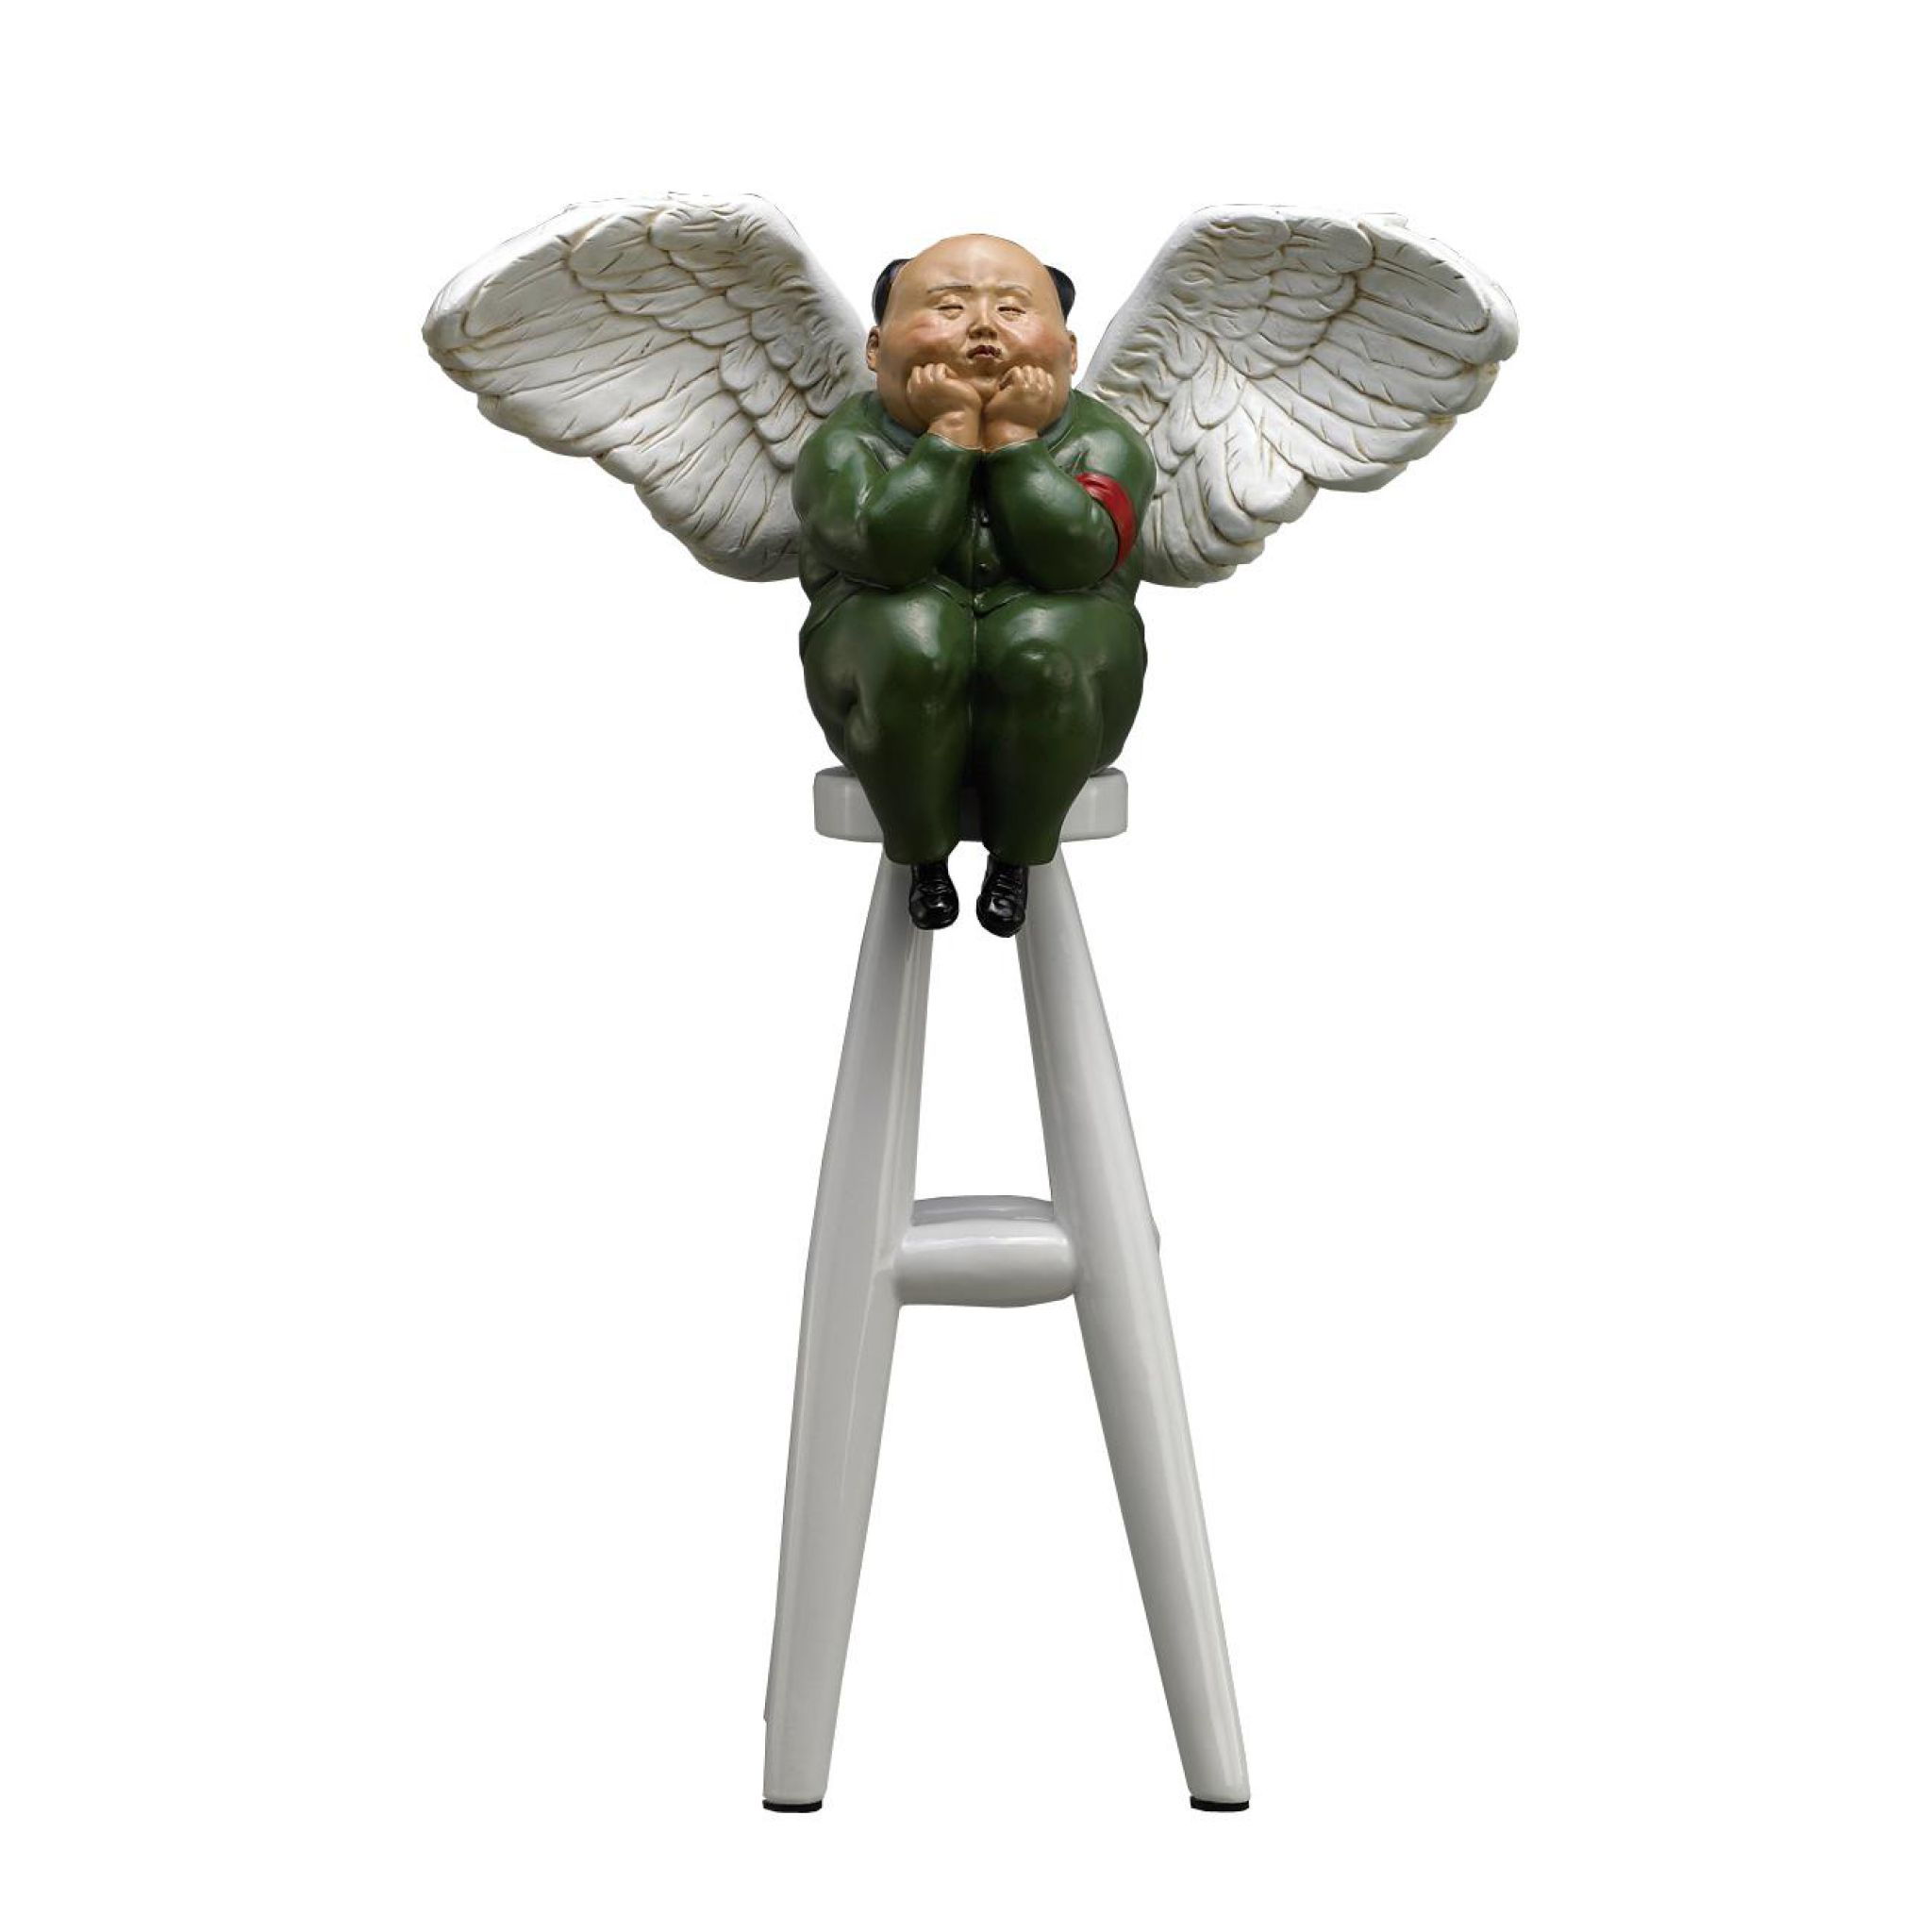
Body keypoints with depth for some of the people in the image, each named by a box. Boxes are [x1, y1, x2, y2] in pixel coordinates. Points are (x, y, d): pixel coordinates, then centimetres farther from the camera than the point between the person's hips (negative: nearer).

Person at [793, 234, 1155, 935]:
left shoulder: (1102, 443, 1)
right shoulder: (847, 445, -2)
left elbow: (1077, 557, -20)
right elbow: (888, 550, -23)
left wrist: (1013, 439, -14)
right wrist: (950, 432, -16)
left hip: (1050, 708, 1)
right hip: (900, 702, 0)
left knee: (1044, 637, -31)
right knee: (913, 629, -32)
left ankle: (1017, 856, -9)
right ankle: (922, 855, -9)